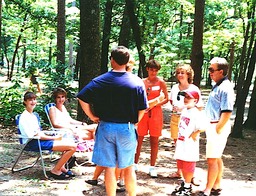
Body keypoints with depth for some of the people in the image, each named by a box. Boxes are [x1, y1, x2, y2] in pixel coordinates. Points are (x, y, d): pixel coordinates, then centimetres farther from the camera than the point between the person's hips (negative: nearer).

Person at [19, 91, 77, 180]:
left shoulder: (33, 116, 19)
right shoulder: (24, 117, -12)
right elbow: (35, 135, -17)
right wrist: (54, 138, -13)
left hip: (41, 140, 10)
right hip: (35, 143, -10)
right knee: (72, 147, -18)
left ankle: (61, 167, 18)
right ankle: (55, 171, -7)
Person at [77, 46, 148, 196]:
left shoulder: (100, 81, -5)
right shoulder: (137, 82, -6)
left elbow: (82, 98, -10)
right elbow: (142, 109, -5)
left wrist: (92, 116, 0)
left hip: (106, 127, 0)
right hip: (127, 129, 0)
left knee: (109, 167, 8)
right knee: (128, 167, 14)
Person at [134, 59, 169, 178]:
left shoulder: (161, 82, 1)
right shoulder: (142, 82, 7)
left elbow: (166, 99, -1)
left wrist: (153, 104, -15)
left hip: (155, 113, -1)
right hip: (142, 112, 1)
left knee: (154, 141, 3)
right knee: (138, 139, 2)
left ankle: (152, 167, 12)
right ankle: (135, 164, 15)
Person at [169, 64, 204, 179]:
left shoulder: (194, 89, -7)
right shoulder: (175, 88, 10)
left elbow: (200, 107, -6)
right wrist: (174, 107, 9)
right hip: (175, 119, 6)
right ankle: (178, 172, 24)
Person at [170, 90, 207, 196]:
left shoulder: (196, 113, -19)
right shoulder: (184, 110, 9)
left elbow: (203, 127, -30)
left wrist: (194, 134, -18)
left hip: (190, 146, -8)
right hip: (181, 144, 8)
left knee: (188, 167, 4)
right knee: (182, 166, 19)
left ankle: (187, 187, 17)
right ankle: (185, 183, 34)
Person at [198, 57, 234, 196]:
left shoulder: (225, 88, -18)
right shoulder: (218, 86, 12)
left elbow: (227, 112, -23)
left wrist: (218, 130, -21)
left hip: (218, 126, -10)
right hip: (212, 125, 10)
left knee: (212, 159, -6)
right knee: (217, 158, 16)